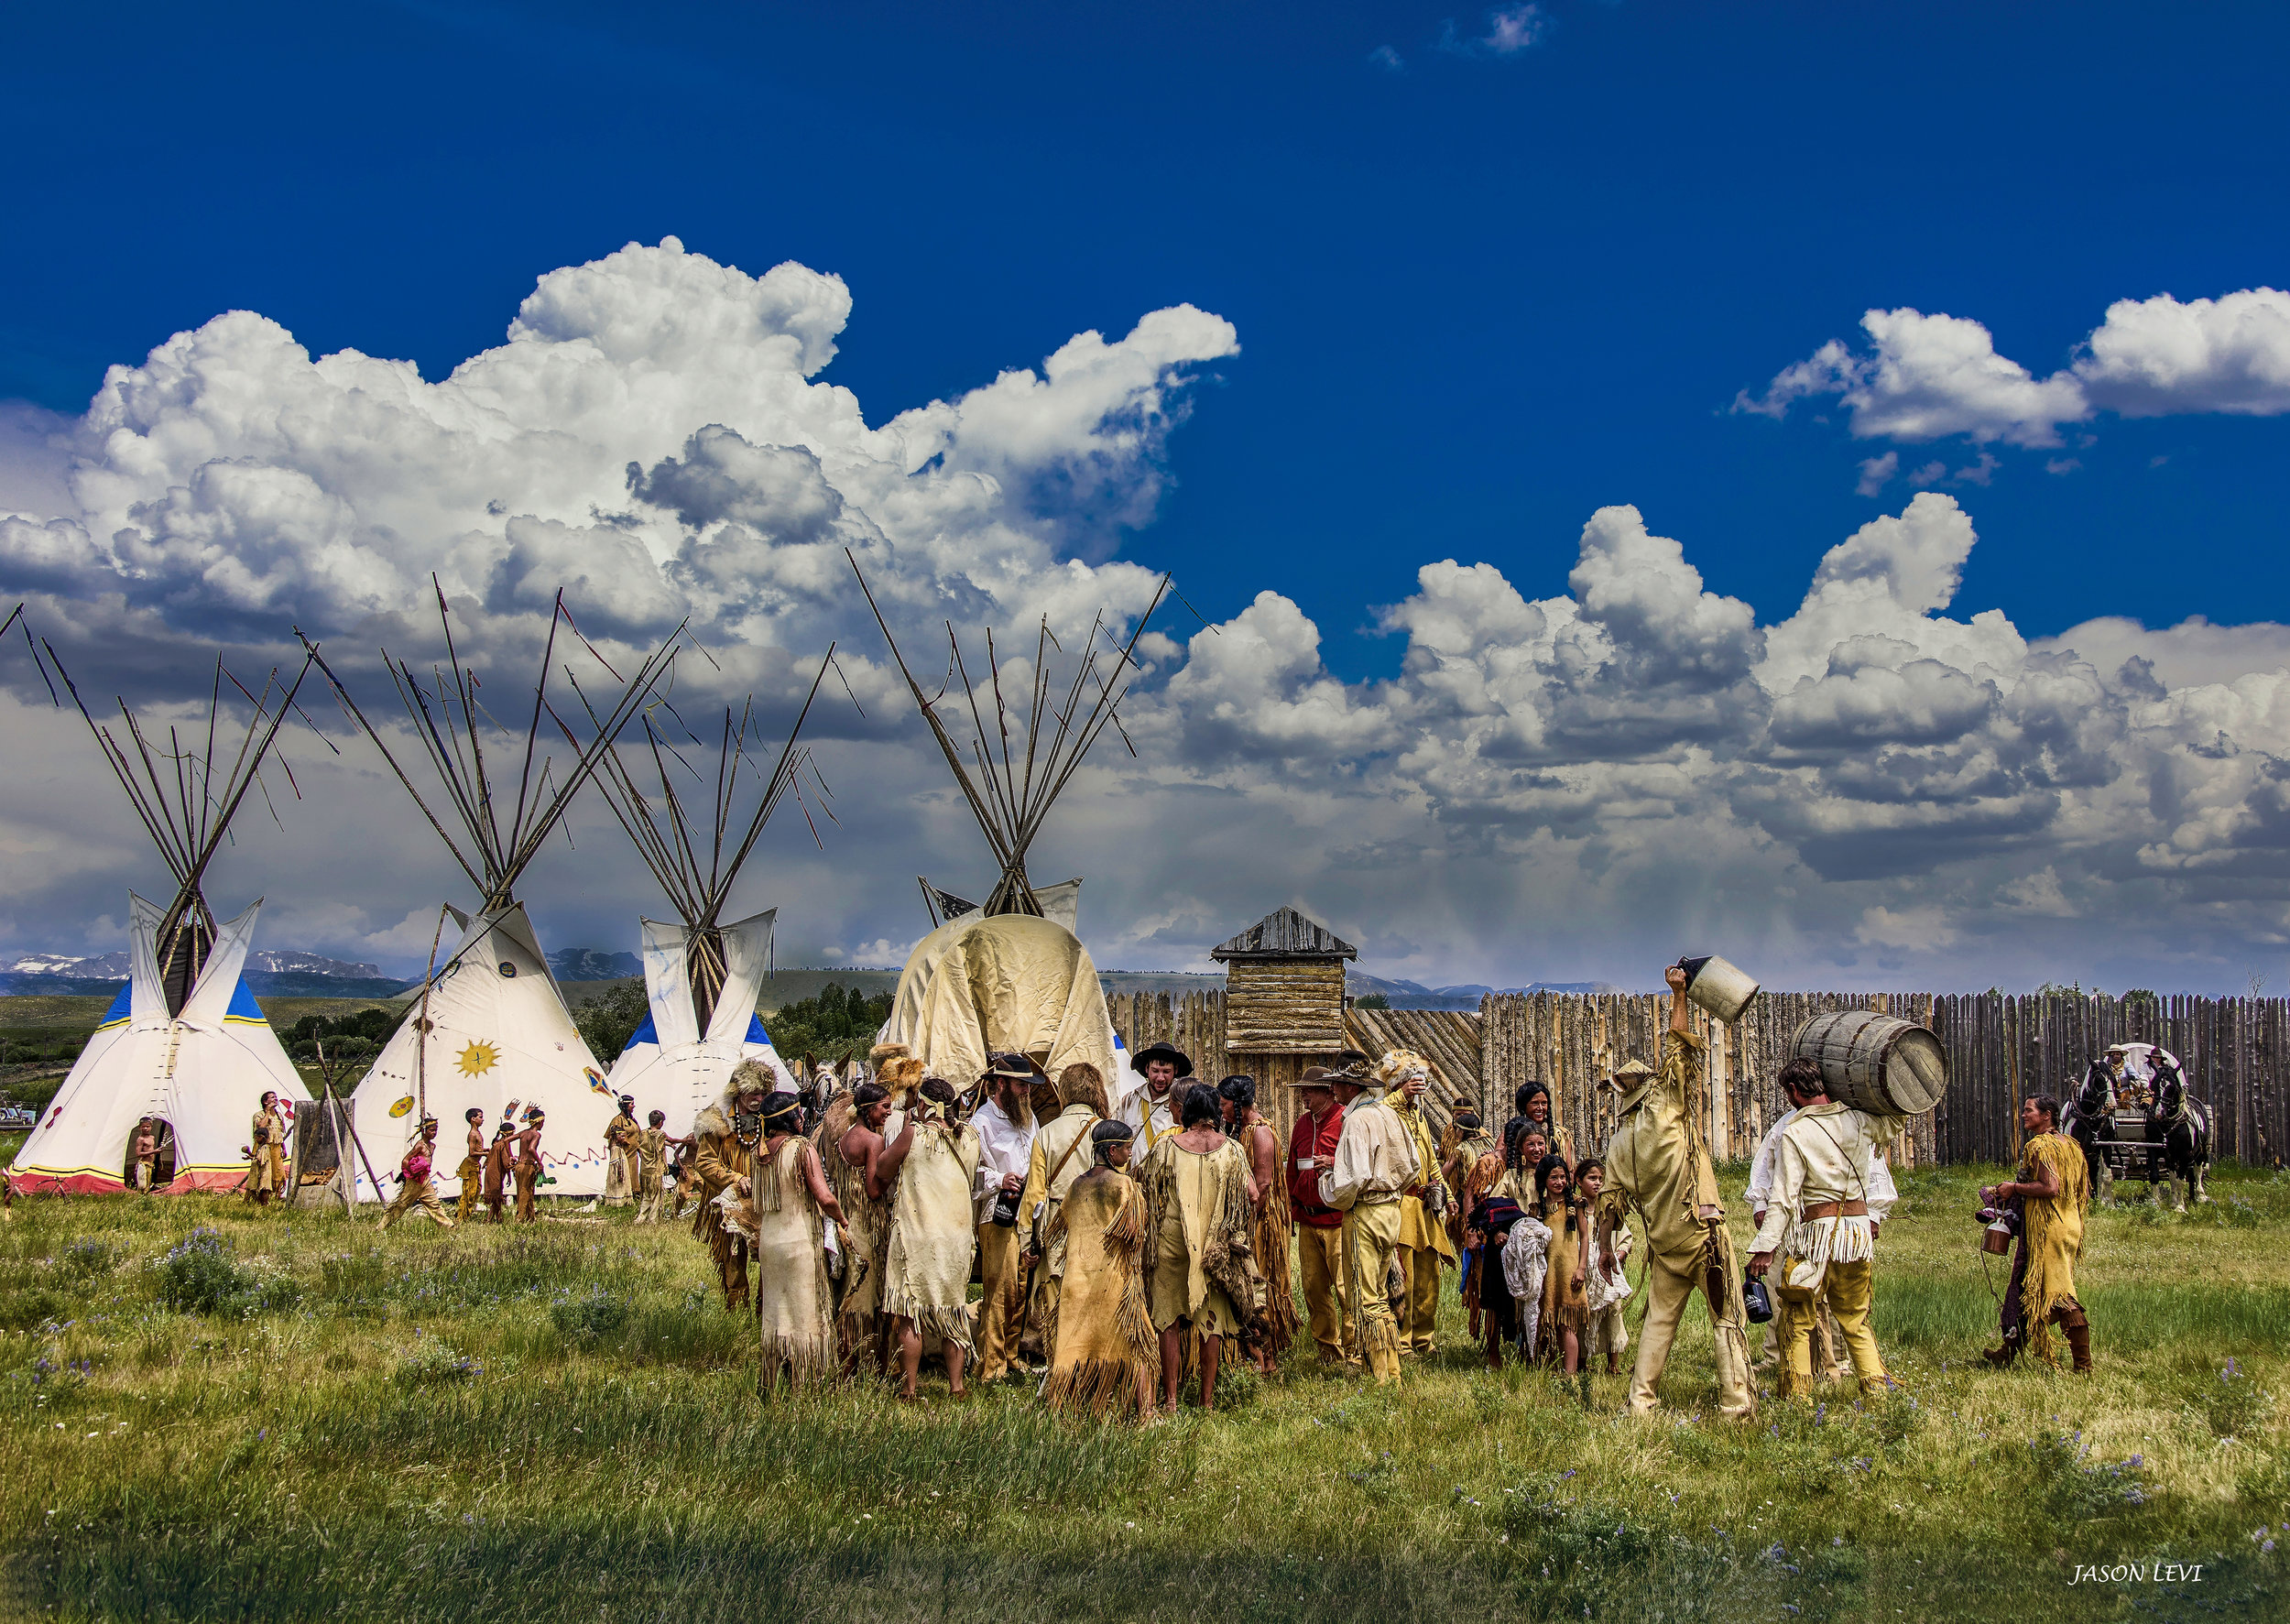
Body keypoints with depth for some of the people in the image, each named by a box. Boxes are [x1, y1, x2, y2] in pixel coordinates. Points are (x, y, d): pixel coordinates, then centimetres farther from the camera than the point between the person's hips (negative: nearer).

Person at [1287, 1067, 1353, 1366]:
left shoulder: (1346, 1120, -5)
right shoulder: (1302, 1124, 17)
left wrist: (1334, 1163, -22)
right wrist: (1294, 1204, 21)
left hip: (1338, 1220, -7)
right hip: (1307, 1221, 7)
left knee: (1345, 1286, -8)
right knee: (1313, 1287, 8)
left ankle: (1353, 1350, -1)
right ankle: (1328, 1347, 18)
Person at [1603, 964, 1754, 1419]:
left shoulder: (1618, 1142, 8)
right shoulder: (1666, 1107, -6)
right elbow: (1678, 1047, -8)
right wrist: (1678, 994, -3)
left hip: (1663, 1241, 5)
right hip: (1702, 1229, -5)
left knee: (1659, 1319, 13)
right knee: (1727, 1317, 0)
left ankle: (1641, 1401, 10)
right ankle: (1736, 1401, -4)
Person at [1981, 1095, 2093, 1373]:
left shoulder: (2039, 1145, -13)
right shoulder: (2070, 1145, 14)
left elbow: (2050, 1187, -24)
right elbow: (2084, 1191, 16)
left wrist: (2014, 1188, -13)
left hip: (2046, 1228, -9)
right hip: (2070, 1224, 9)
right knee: (2030, 1290, 15)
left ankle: (2083, 1364, -11)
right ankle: (2009, 1352, 21)